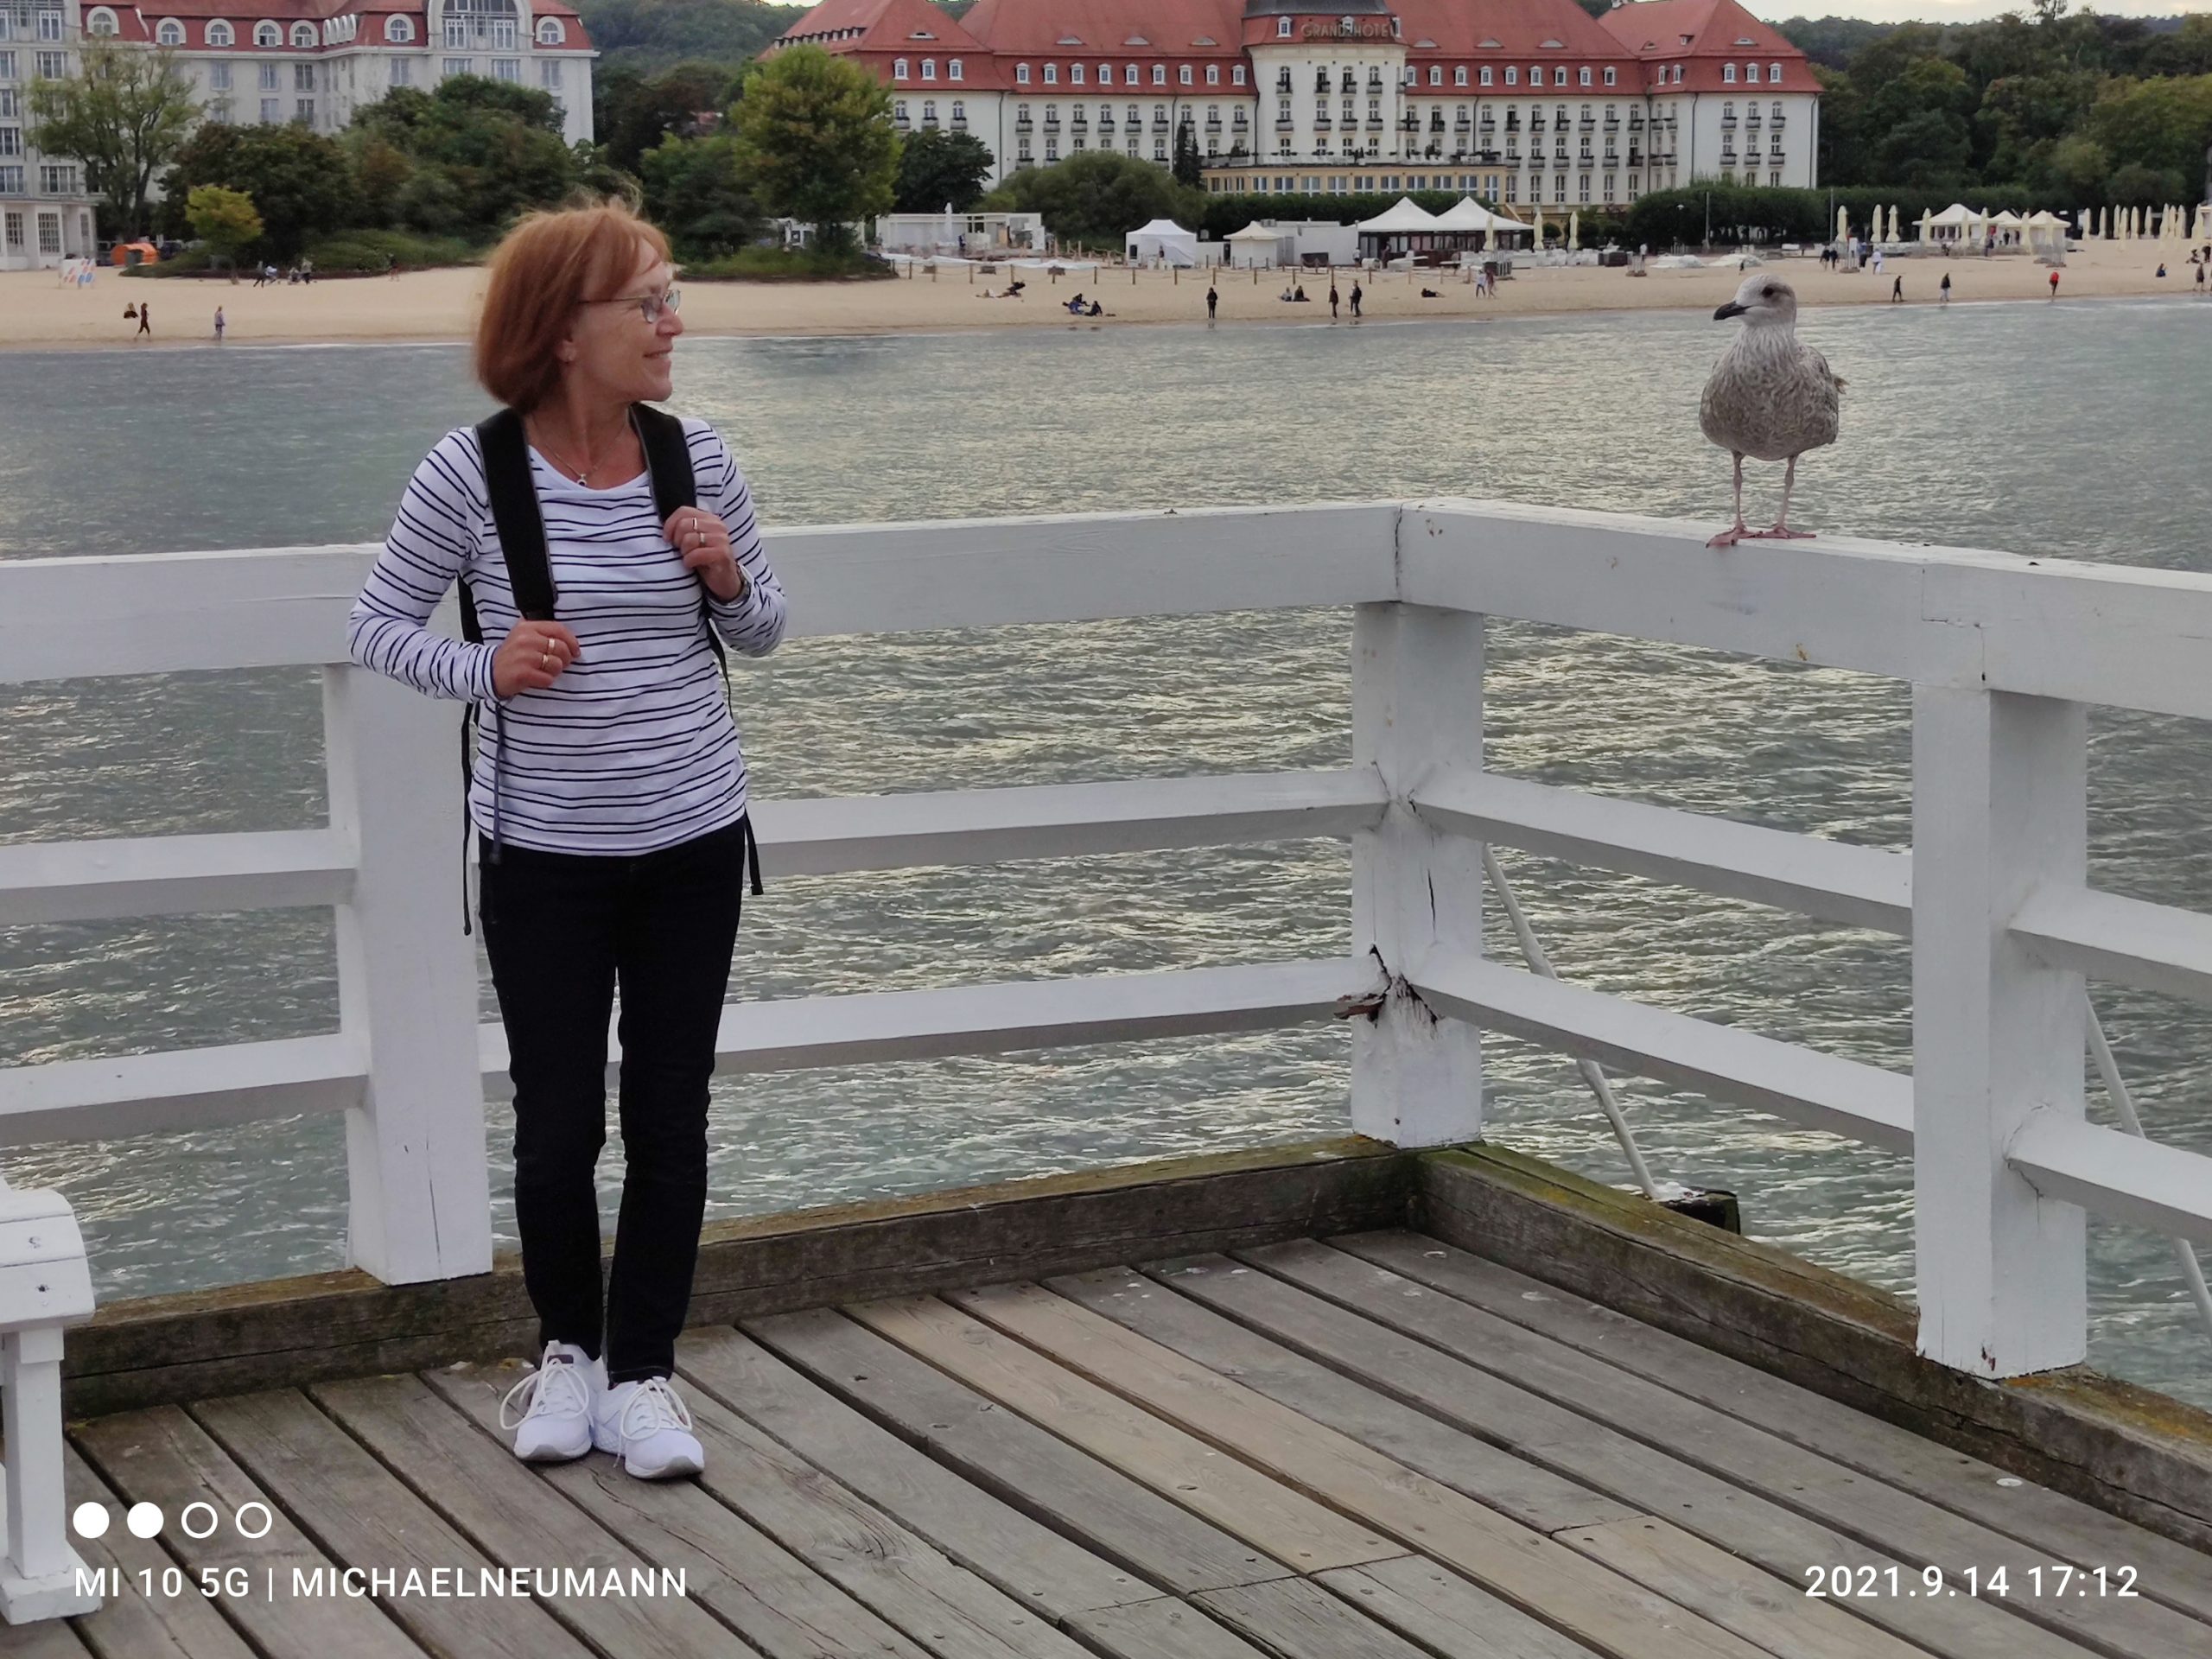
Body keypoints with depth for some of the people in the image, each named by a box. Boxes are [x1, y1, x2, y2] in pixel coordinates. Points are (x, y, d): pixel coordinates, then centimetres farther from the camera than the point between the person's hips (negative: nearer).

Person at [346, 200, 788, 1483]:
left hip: (693, 840, 2)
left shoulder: (695, 458, -4)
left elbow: (764, 634, 8)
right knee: (559, 1127, 6)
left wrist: (729, 579, -14)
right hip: (543, 850, -2)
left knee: (670, 1120, 7)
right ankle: (568, 1347, 29)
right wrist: (485, 672, -20)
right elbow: (378, 624, -2)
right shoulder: (474, 473, -12)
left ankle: (644, 1369, 20)